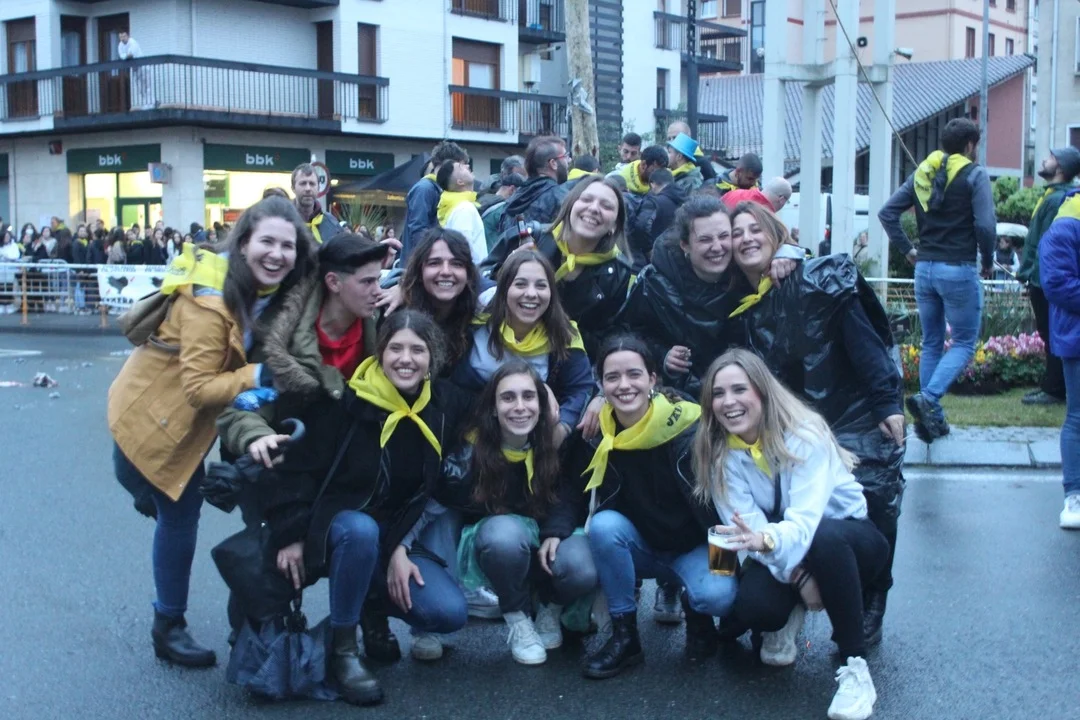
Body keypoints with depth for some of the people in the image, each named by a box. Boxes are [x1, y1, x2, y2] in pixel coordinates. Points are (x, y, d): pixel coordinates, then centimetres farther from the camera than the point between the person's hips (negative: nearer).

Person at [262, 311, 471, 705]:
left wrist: (403, 547, -9)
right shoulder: (347, 402, -17)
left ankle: (374, 600, 15)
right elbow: (298, 468, -13)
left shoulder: (447, 407, -5)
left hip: (397, 538, 4)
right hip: (334, 527, -4)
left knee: (450, 613, -17)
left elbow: (435, 490, 1)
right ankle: (341, 649, -20)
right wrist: (291, 535, -18)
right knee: (362, 529, -40)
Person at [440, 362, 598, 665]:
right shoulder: (473, 448, -17)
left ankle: (551, 609, 7)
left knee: (581, 572, -32)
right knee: (506, 531, -38)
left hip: (551, 539, 2)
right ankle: (518, 619, -11)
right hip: (497, 544, -1)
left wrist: (557, 532, -20)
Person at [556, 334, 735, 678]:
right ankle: (624, 636, -13)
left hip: (692, 547, -3)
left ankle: (695, 611, 7)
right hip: (639, 547, 3)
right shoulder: (595, 434, -11)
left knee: (716, 595, -33)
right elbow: (574, 492, -5)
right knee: (604, 524, -28)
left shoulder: (688, 428, -21)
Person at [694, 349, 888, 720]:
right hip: (786, 554, 3)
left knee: (823, 539, -40)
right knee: (752, 606, -29)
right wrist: (797, 577, -33)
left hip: (847, 538, -3)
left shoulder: (804, 434, -25)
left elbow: (806, 520, -37)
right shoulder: (720, 452, -12)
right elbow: (748, 527, -19)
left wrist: (766, 539, -58)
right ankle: (789, 614, 10)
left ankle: (855, 666, -25)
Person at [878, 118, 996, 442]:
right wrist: (988, 261, -2)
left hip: (924, 268, 6)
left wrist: (907, 250, 10)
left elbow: (886, 213, 6)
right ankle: (928, 398, -18)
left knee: (931, 343, 13)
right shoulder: (975, 175, -7)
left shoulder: (922, 173, 9)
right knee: (964, 343, 3)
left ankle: (933, 418, 13)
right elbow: (985, 225, -17)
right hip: (958, 270, -6)